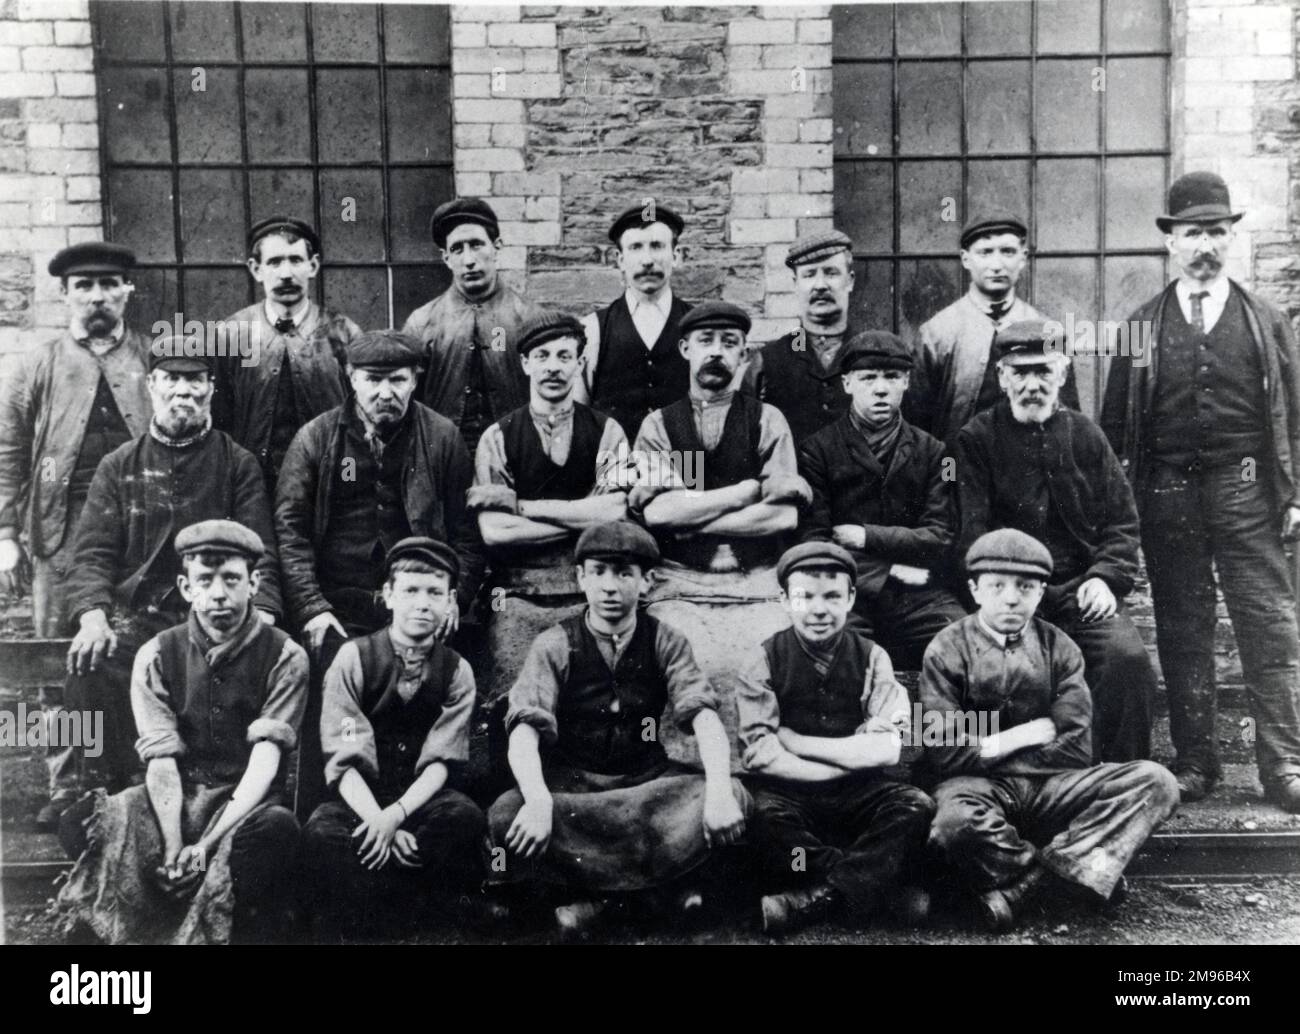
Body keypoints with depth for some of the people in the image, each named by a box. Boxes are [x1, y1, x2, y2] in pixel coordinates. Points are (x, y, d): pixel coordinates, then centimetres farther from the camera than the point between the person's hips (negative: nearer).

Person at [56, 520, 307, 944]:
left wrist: (208, 844, -26)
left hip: (247, 804, -3)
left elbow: (265, 761, -14)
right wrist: (173, 848, -23)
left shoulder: (284, 657, -6)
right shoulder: (157, 656, 2)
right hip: (176, 801, 3)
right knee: (79, 821, -23)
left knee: (278, 827, -37)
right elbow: (161, 760, -6)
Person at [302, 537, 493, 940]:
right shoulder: (354, 658, -5)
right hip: (358, 797, -2)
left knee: (466, 819, -31)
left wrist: (396, 815, -25)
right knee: (321, 834, -34)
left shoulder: (456, 671, 1)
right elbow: (343, 759, -11)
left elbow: (442, 760, -7)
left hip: (422, 797, 2)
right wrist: (377, 821, -26)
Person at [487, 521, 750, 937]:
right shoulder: (555, 646, -7)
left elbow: (703, 716, -14)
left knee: (734, 797, -24)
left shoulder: (665, 643, -2)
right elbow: (525, 730, -18)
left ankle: (592, 889, -15)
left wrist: (719, 791, -34)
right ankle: (662, 878, -18)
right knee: (505, 816, -31)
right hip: (571, 783, -1)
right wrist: (538, 802, -38)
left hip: (647, 779, 1)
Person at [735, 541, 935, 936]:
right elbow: (759, 754, -11)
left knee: (916, 805, -25)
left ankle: (818, 896, -29)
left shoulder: (871, 658, 2)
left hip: (859, 794, 2)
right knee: (763, 817, -33)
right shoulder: (767, 661, -2)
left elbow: (885, 749, -9)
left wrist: (794, 740, -11)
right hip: (790, 790, -1)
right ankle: (875, 886, -25)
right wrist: (848, 760, -14)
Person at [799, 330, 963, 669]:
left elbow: (940, 537, 8)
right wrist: (893, 569, -9)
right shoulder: (818, 449, 8)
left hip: (918, 595, 3)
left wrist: (867, 537, -1)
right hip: (848, 591, -2)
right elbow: (813, 540, 0)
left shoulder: (931, 451, 16)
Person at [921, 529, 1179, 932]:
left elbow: (1075, 748, 0)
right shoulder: (948, 649, 0)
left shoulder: (1059, 648, 8)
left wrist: (990, 745, -5)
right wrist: (1026, 735, -5)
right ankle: (1078, 870, -17)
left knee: (1155, 781, -20)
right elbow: (942, 753, -8)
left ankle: (1017, 887, -31)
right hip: (976, 783, -4)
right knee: (956, 823, -40)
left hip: (1050, 783, 4)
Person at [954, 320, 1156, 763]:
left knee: (1129, 658, -22)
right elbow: (971, 531, -4)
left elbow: (1122, 519, 15)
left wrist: (1106, 576, -2)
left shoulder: (1086, 436, 15)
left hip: (1082, 589, 3)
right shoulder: (976, 440, 5)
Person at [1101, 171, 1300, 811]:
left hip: (1246, 490, 0)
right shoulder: (1142, 327, 9)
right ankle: (1194, 760, 15)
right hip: (1168, 492, 1)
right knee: (1182, 631, 6)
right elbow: (1115, 423, 8)